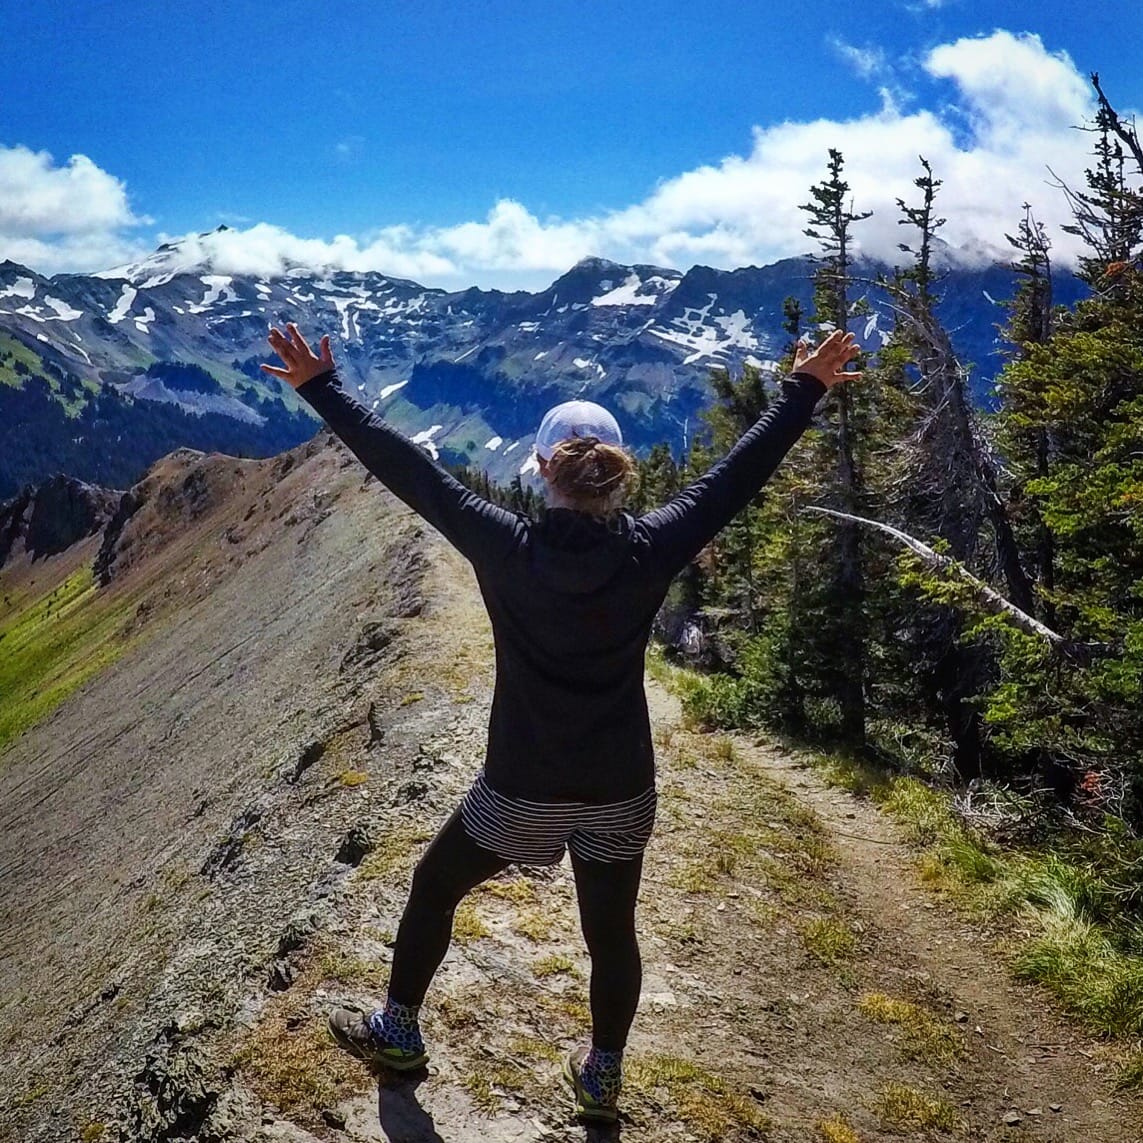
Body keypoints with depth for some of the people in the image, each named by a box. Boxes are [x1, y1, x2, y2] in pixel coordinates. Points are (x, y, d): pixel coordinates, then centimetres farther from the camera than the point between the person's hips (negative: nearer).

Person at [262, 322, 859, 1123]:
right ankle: (602, 1077, 40)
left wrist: (322, 387, -5)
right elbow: (739, 473, -4)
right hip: (620, 789, 2)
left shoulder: (508, 549, -18)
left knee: (434, 888, 24)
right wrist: (807, 389, 7)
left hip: (521, 790, -1)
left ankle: (397, 1033, 41)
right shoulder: (652, 550, -14)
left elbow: (410, 471, -13)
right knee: (611, 932, 22)